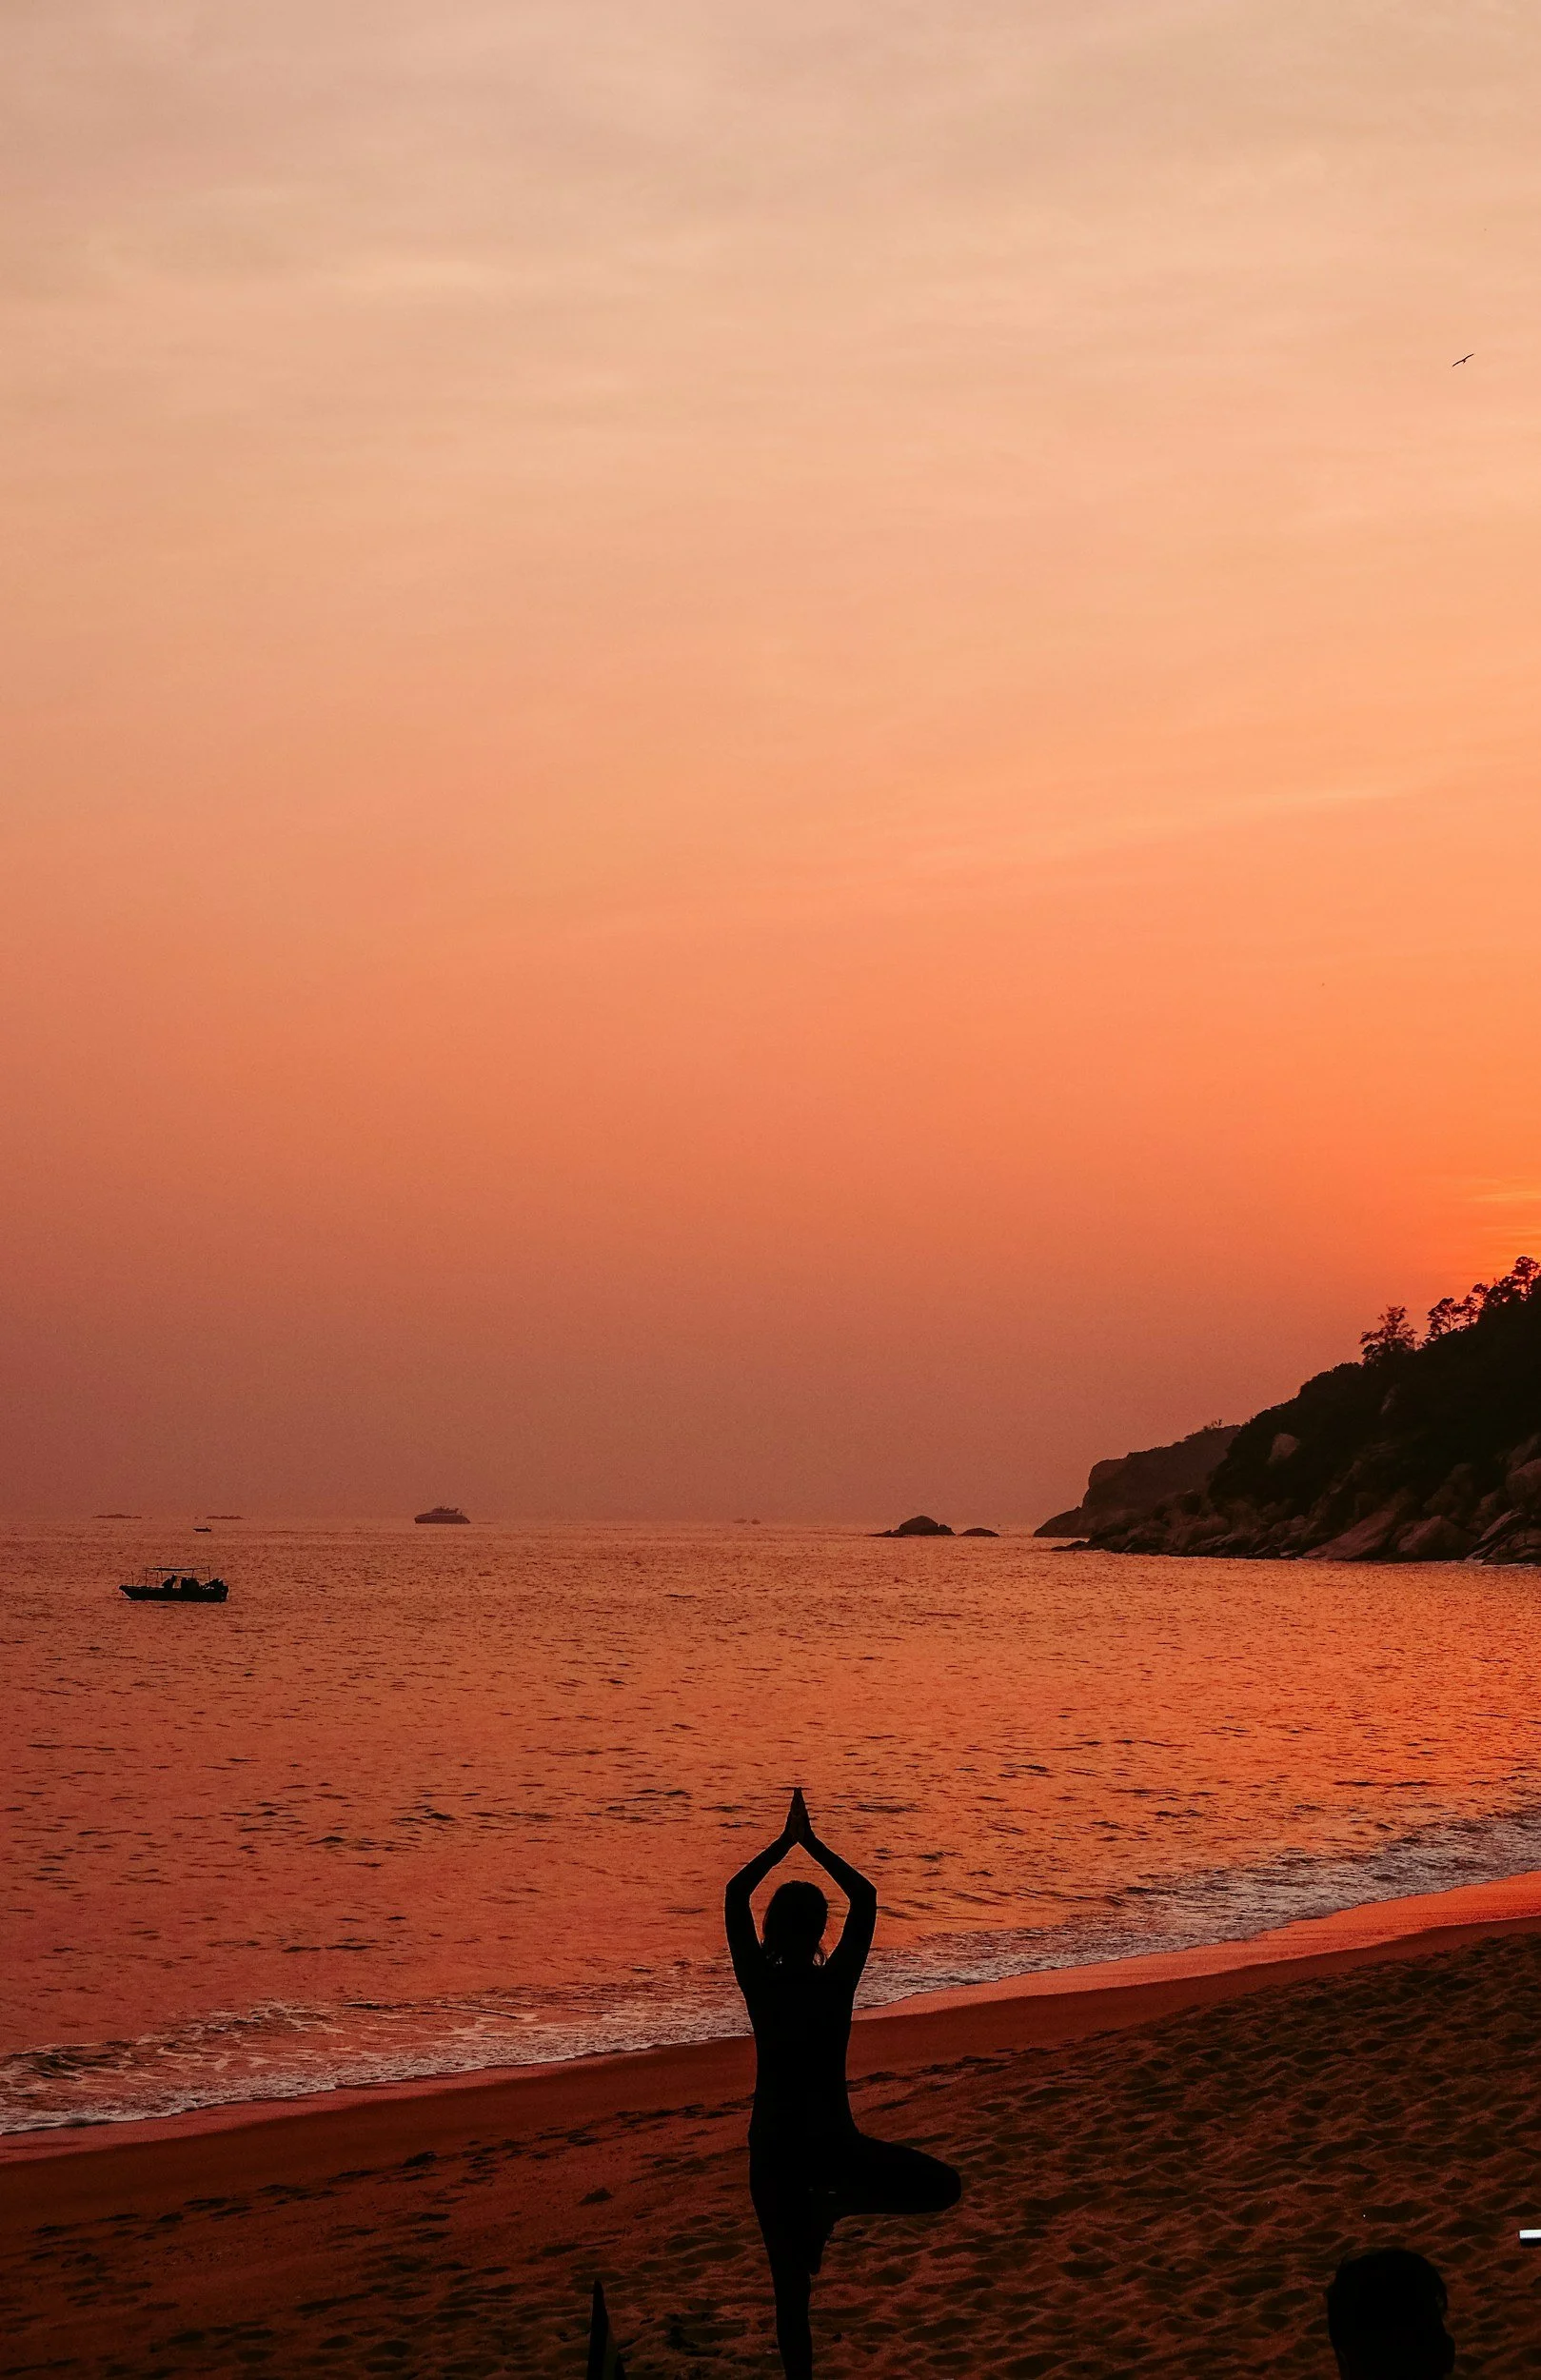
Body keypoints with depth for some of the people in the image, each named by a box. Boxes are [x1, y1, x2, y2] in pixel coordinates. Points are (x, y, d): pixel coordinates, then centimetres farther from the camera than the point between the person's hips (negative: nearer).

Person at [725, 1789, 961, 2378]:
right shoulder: (836, 1983, -14)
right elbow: (865, 1896, -2)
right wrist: (812, 1844, 3)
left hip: (772, 2146, 3)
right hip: (831, 2143, -3)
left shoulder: (758, 1982, -10)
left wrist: (785, 1843, 8)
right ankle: (835, 2202, -1)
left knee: (790, 2283, 11)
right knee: (943, 2187, 13)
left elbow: (735, 1895, 3)